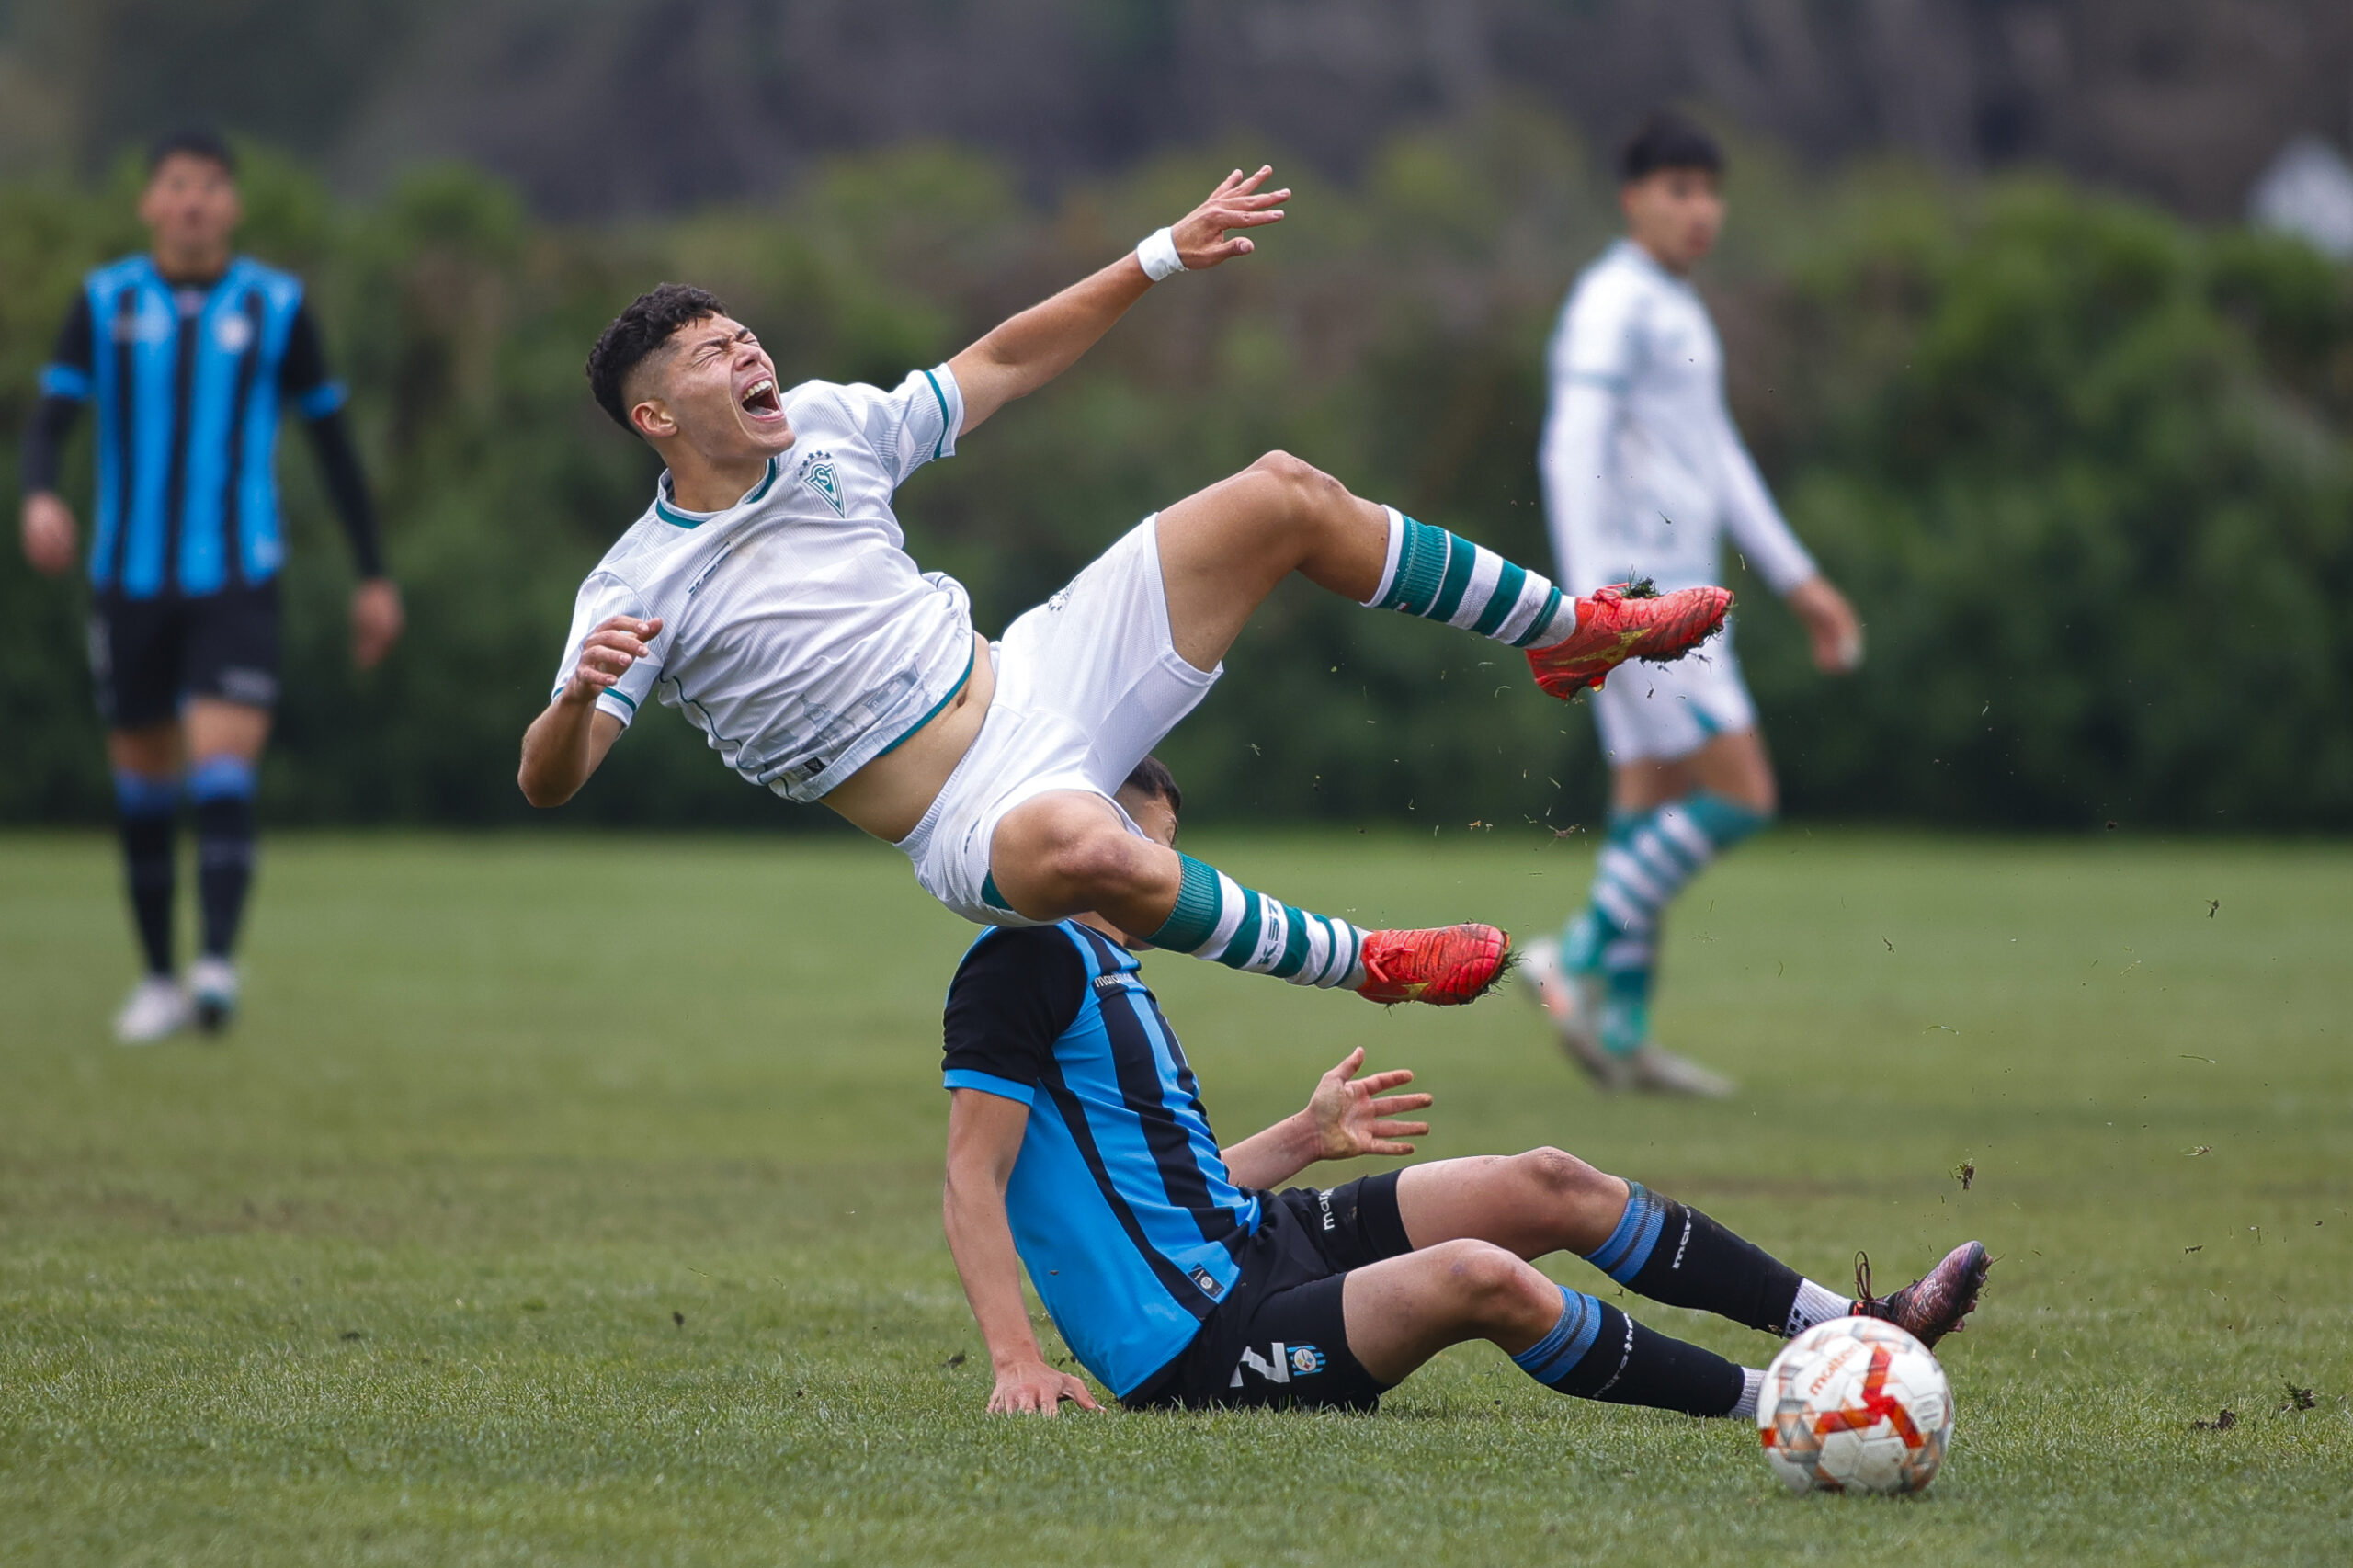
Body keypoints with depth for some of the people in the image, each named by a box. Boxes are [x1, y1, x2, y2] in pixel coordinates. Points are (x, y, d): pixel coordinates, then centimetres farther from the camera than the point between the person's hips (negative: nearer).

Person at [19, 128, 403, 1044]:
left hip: (237, 581, -2)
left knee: (224, 770, -18)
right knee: (143, 786, 8)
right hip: (129, 581, 2)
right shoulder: (106, 304, 3)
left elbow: (330, 438, 10)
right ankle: (158, 978, 19)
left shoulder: (275, 306, 2)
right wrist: (41, 498, -26)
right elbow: (51, 418, -3)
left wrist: (373, 576, 10)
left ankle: (217, 965, -25)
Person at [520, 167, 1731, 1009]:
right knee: (1082, 846, -44)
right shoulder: (638, 591, -12)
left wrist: (1164, 256, 14)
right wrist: (579, 696, -42)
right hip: (976, 819, -7)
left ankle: (1567, 629, 18)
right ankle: (1361, 962, -22)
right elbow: (546, 781, -19)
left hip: (1037, 677, 7)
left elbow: (1001, 365, 16)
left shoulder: (823, 425, 5)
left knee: (1283, 496, 0)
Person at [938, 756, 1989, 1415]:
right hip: (1198, 1344, -11)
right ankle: (1771, 1404, -19)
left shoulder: (1102, 965, 18)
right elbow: (971, 1178, -19)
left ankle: (1845, 1324, 8)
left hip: (1246, 1242, 11)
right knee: (1478, 1276, -31)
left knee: (1545, 1188, 4)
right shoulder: (1027, 961, -13)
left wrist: (1301, 1140, 22)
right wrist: (1017, 1359, -28)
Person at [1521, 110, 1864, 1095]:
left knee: (1653, 804, 7)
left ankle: (1620, 1032, 8)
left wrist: (1798, 581, 25)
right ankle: (1582, 958, -8)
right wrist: (1593, 597, -28)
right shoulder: (1612, 304, -11)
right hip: (1635, 586, -9)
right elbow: (1575, 452, -19)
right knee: (1738, 792, -13)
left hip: (1678, 591, 9)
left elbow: (1717, 458, 26)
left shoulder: (1678, 312, 20)